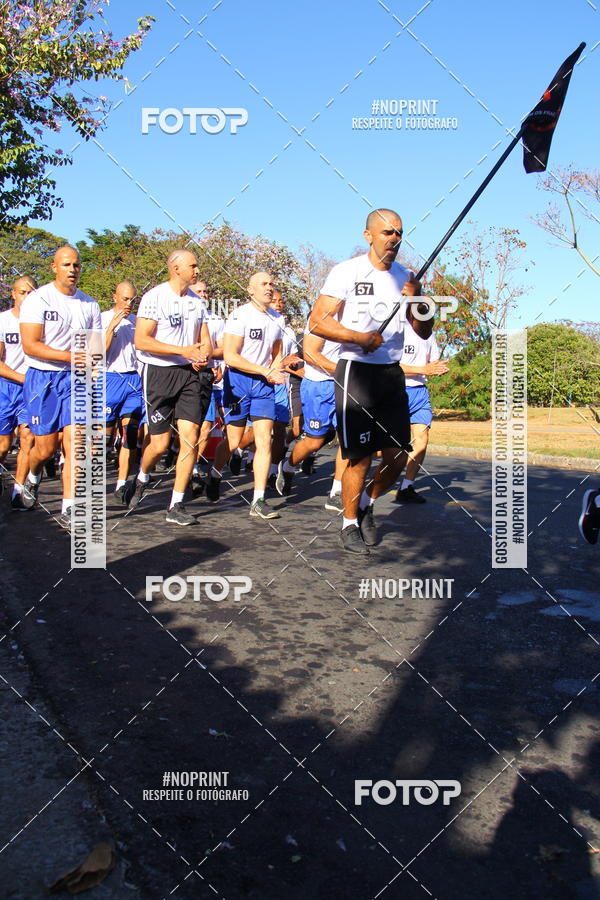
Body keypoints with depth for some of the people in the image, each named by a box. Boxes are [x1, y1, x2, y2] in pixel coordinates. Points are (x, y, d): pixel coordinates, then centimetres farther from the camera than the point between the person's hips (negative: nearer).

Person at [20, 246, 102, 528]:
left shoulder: (89, 304, 9)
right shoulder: (38, 299, -5)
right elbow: (30, 345, -13)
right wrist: (69, 355, -22)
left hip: (75, 379, 3)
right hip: (42, 378, -3)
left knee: (74, 443, -8)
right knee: (46, 448, 2)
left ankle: (68, 510, -2)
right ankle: (33, 477, 37)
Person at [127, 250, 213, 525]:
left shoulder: (197, 301, 13)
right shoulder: (154, 297, -5)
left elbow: (205, 343, 18)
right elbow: (141, 341, -13)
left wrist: (202, 356, -6)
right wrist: (183, 350, -18)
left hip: (190, 374, 4)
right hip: (159, 373, -4)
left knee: (190, 437, -8)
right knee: (160, 443, -1)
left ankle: (176, 507, 0)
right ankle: (141, 480, 33)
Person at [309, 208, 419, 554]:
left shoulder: (405, 276, 12)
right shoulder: (347, 271, -4)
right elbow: (317, 321, -10)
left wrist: (416, 300, -6)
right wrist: (360, 338, -18)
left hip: (392, 373, 6)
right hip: (356, 372, -5)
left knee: (398, 455, 4)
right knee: (360, 457, -5)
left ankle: (366, 504, 30)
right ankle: (350, 523, 16)